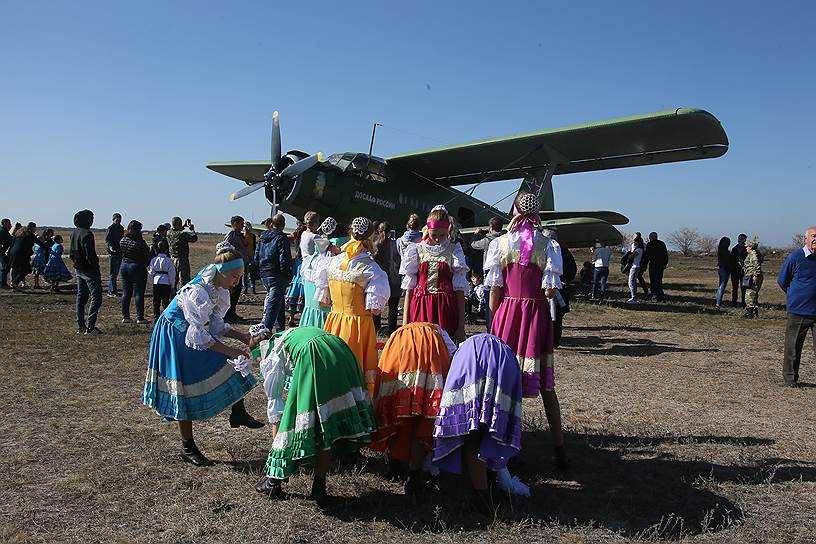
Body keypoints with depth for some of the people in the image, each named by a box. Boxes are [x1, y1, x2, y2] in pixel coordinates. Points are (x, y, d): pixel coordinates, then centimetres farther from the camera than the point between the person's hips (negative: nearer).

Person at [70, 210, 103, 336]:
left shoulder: (74, 233, 9)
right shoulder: (87, 234, -20)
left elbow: (72, 253, 16)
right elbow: (90, 255, -22)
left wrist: (76, 264, 21)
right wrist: (96, 267, -12)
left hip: (78, 270, 10)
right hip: (89, 271, -10)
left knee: (81, 297, 17)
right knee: (96, 298, -7)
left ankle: (80, 325, 22)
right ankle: (90, 327, -10)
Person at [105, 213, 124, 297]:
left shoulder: (121, 228, 14)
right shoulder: (110, 229, -7)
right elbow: (107, 241, -14)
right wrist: (110, 247, -31)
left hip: (119, 253, 7)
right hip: (113, 253, -7)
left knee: (116, 273, 13)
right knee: (112, 273, -6)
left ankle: (113, 290, 22)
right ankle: (112, 292, -4)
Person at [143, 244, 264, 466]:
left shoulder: (219, 289, -7)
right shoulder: (196, 292, -33)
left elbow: (217, 325, 0)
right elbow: (199, 336, -31)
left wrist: (246, 339, -11)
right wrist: (232, 352, -30)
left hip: (197, 333, 8)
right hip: (176, 338, -8)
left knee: (232, 366, 0)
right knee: (185, 391, 1)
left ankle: (238, 413, 16)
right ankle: (188, 448, 15)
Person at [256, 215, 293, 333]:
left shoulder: (262, 237, 11)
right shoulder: (281, 238, -12)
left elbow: (256, 257, 15)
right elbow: (284, 260, -16)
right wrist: (288, 276, -7)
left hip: (264, 275, 8)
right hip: (277, 276, -8)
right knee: (273, 305, -5)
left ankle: (280, 329, 25)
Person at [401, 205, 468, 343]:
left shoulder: (454, 250, 4)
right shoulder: (416, 250, 7)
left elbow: (460, 290, 1)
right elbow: (409, 288, 6)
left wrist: (461, 326, -4)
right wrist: (405, 325, 2)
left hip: (446, 310, -1)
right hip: (420, 310, 1)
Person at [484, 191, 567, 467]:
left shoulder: (499, 243, 0)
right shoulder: (549, 245, -2)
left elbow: (494, 291, -2)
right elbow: (550, 291, -6)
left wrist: (494, 323, 8)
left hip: (507, 311, 0)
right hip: (538, 314, 0)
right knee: (545, 384, 10)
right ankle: (559, 447, 16)